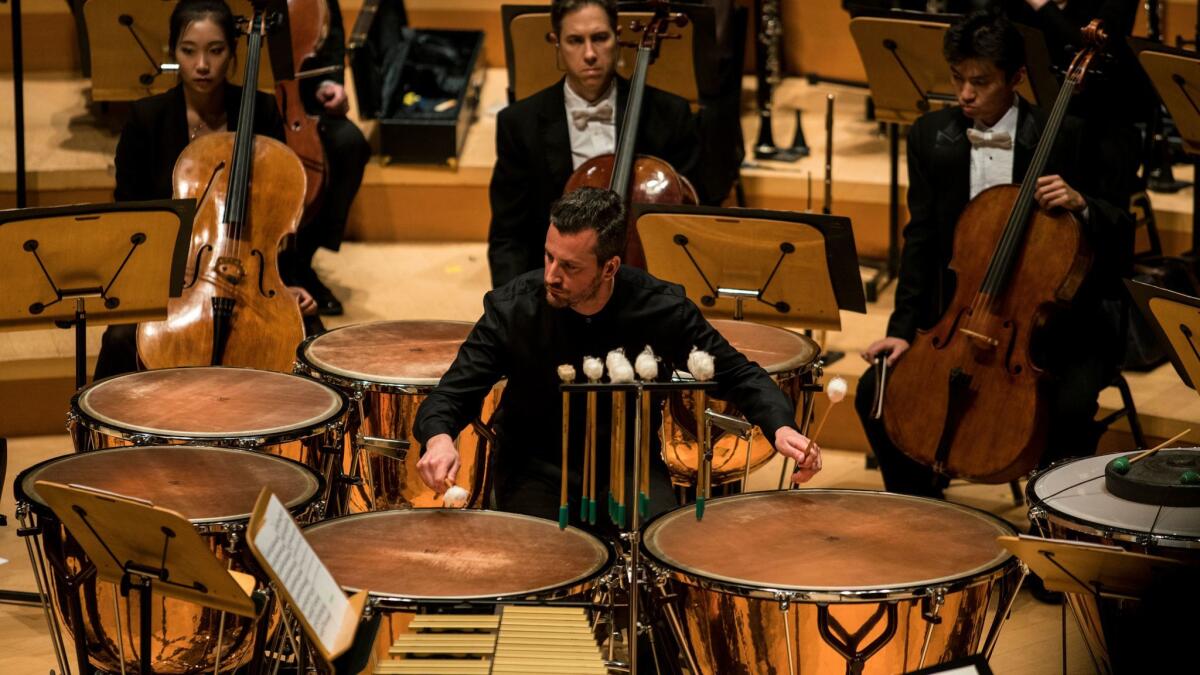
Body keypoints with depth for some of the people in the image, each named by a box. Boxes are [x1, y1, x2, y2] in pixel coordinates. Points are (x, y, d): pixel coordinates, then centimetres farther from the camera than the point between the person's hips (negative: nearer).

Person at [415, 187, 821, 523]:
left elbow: (736, 373, -4)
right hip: (536, 470, -1)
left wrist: (780, 427, -24)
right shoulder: (513, 308, -17)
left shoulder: (662, 309, -15)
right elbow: (453, 393, -12)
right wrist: (439, 438, -36)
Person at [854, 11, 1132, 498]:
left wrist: (1081, 204, -27)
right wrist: (904, 328, -1)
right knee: (876, 392, -13)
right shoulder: (931, 136, 0)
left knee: (1071, 408, -30)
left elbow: (1120, 237, -6)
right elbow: (922, 240, 7)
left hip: (1054, 323, -4)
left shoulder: (1065, 139, -11)